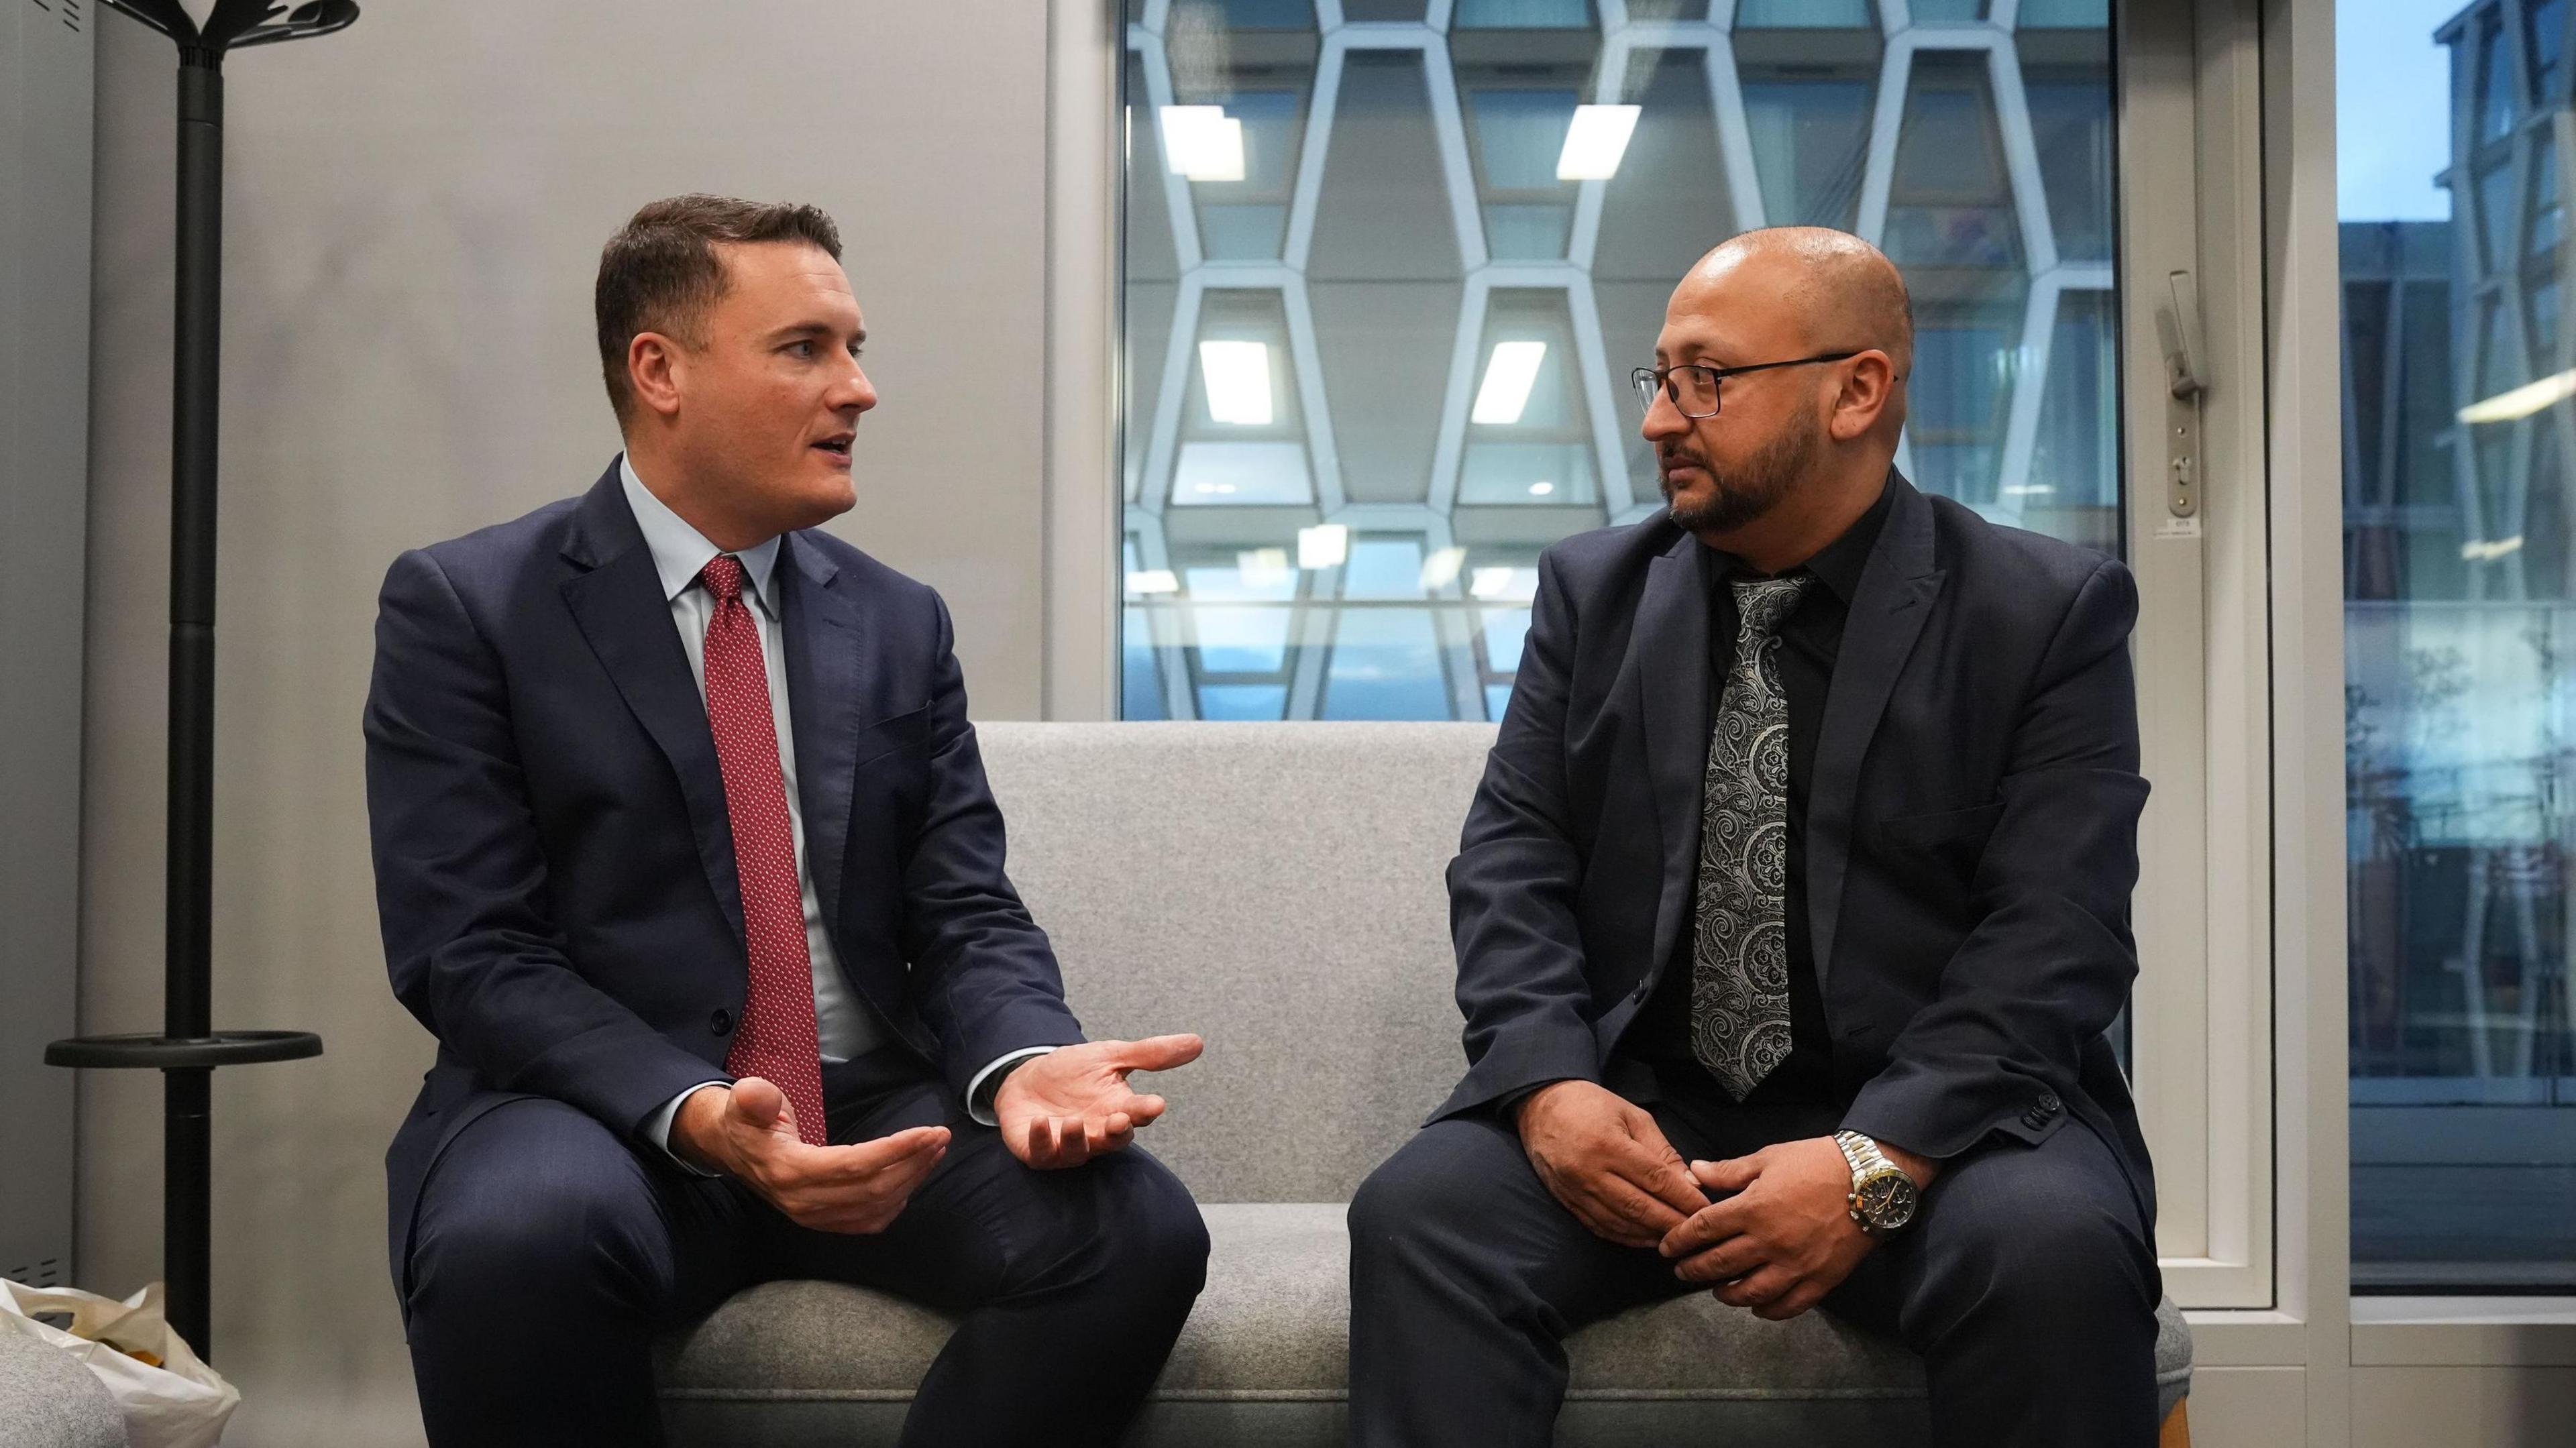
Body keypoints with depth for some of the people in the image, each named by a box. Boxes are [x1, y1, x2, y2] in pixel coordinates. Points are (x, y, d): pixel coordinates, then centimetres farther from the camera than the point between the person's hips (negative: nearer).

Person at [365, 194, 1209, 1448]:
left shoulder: (900, 624, 13)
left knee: (1138, 1231, -24)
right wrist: (696, 1119, -24)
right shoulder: (462, 605, 0)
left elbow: (966, 917, 8)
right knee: (516, 1239, -38)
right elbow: (466, 953, -8)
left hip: (876, 1108, 4)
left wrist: (1024, 1061, -16)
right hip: (601, 1110, -3)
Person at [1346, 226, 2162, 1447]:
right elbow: (1513, 862, 5)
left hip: (1927, 1115, -2)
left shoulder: (2049, 612, 0)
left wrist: (1877, 1161, -23)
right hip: (1636, 1114, 2)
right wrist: (1549, 1082, -15)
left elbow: (2056, 934, -9)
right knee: (1420, 1208, -25)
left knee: (2053, 1247, -33)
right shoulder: (1593, 591, 11)